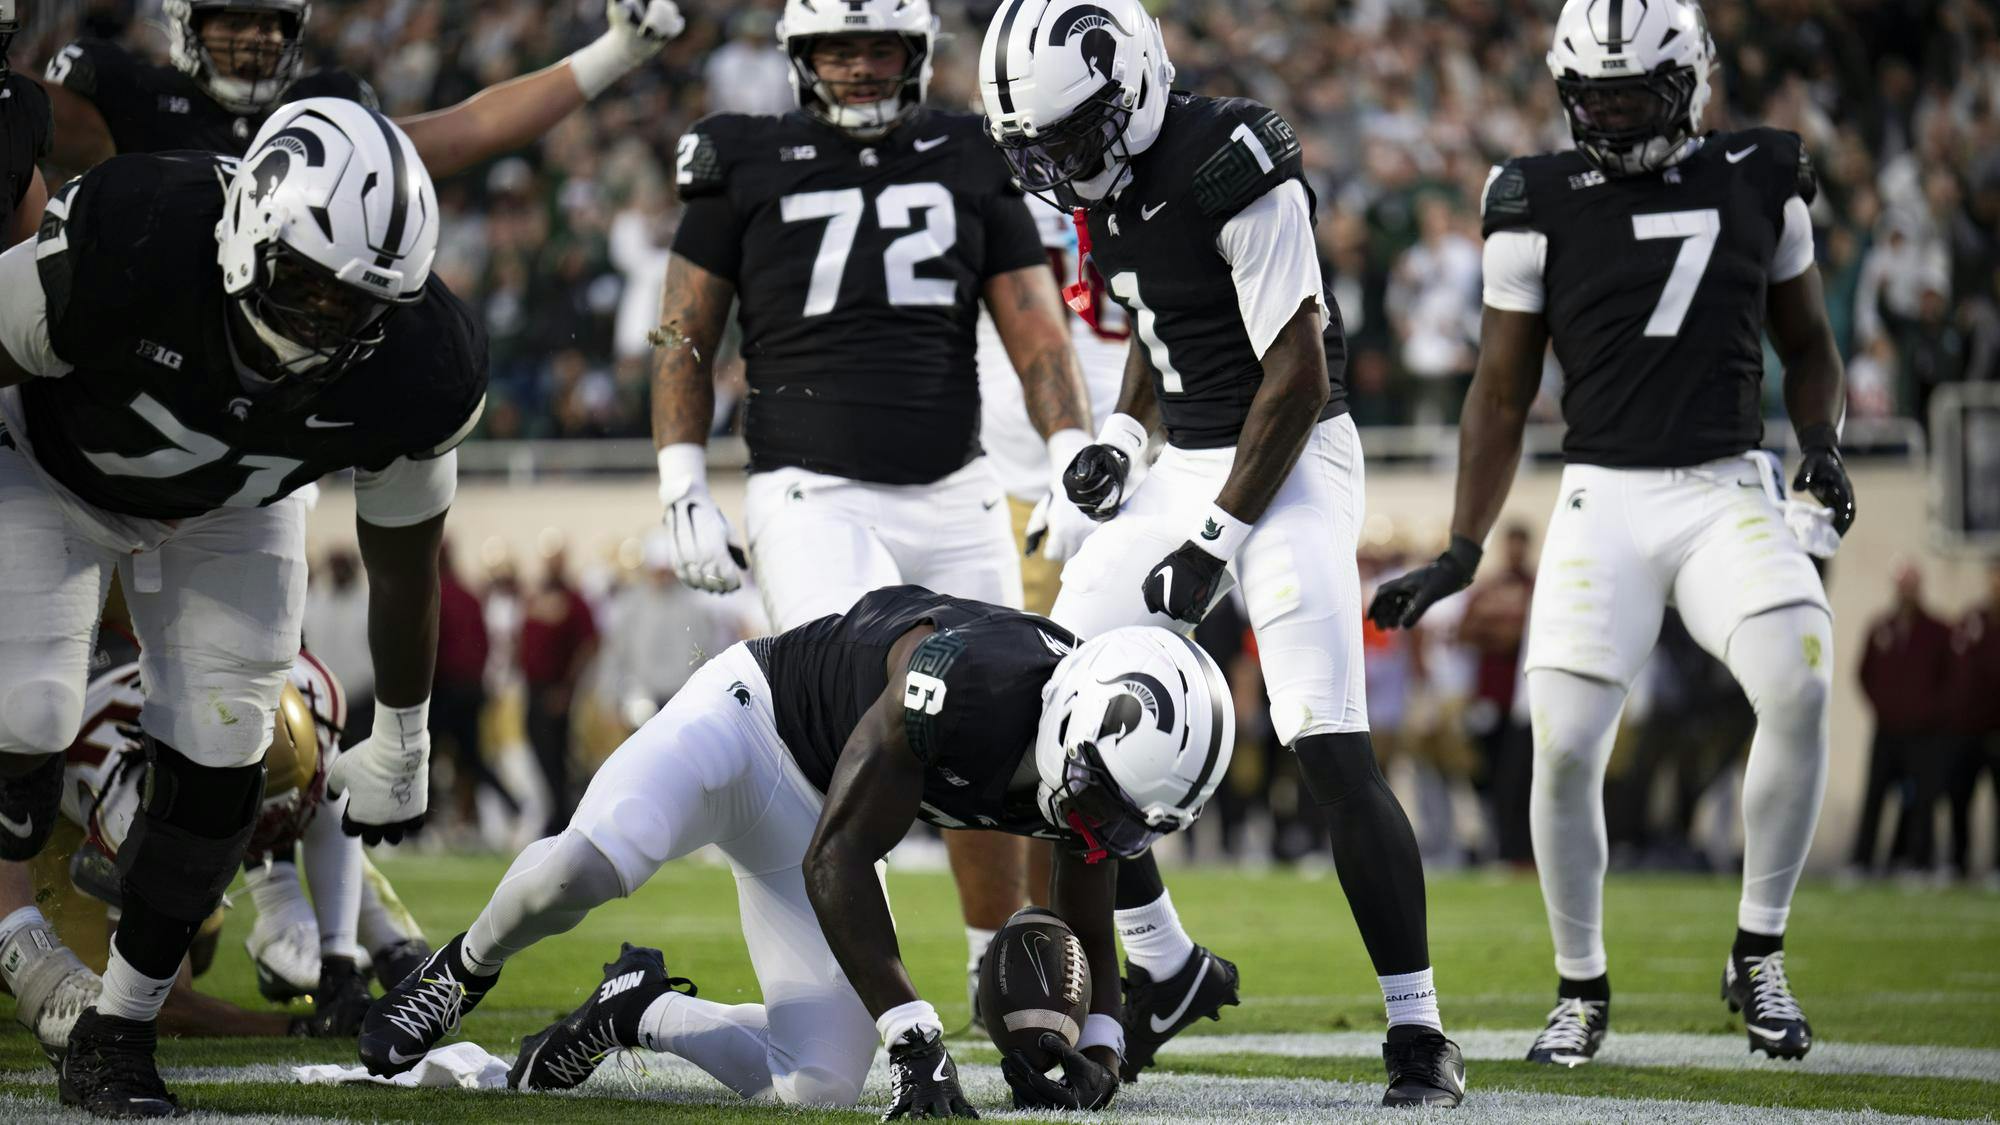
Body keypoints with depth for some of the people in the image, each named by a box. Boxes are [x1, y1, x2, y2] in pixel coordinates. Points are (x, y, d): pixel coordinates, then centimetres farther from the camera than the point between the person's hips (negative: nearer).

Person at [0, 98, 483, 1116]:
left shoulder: (421, 374, -30)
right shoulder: (126, 244, -42)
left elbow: (401, 562, -11)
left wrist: (401, 746, 1)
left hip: (228, 515, 3)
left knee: (214, 769, -5)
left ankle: (114, 1038, 12)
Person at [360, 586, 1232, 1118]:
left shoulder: (1097, 761, -16)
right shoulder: (964, 681, -38)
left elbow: (1086, 917, 8)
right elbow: (838, 865, -31)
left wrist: (1099, 1047, -6)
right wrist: (915, 1036, -34)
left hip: (810, 813, 7)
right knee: (580, 870, -36)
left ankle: (636, 1013, 20)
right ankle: (466, 970, -1)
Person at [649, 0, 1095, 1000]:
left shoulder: (970, 166, 8)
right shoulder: (746, 169, 3)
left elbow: (1036, 333, 7)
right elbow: (685, 338, 7)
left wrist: (1074, 468, -5)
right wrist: (684, 495, -1)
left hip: (954, 498, 3)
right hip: (812, 497, -3)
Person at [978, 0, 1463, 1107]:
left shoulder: (1234, 169, -21)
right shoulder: (1112, 180, 5)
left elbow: (1298, 371, -20)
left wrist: (1217, 541, -18)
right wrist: (1120, 432, 5)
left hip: (1287, 466, -9)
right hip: (1187, 468, 9)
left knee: (1333, 755, -16)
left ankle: (1418, 1032, -8)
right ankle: (1167, 969, 18)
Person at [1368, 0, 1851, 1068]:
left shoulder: (1760, 181, 8)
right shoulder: (1542, 205, 2)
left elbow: (1806, 344, 21)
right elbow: (1501, 394, 8)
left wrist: (1821, 444, 1)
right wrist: (1460, 552, 4)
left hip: (1730, 489, 1)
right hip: (1606, 498, -1)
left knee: (1799, 686, -24)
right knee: (1564, 744, -12)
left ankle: (1758, 955, -7)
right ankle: (1580, 991, 10)